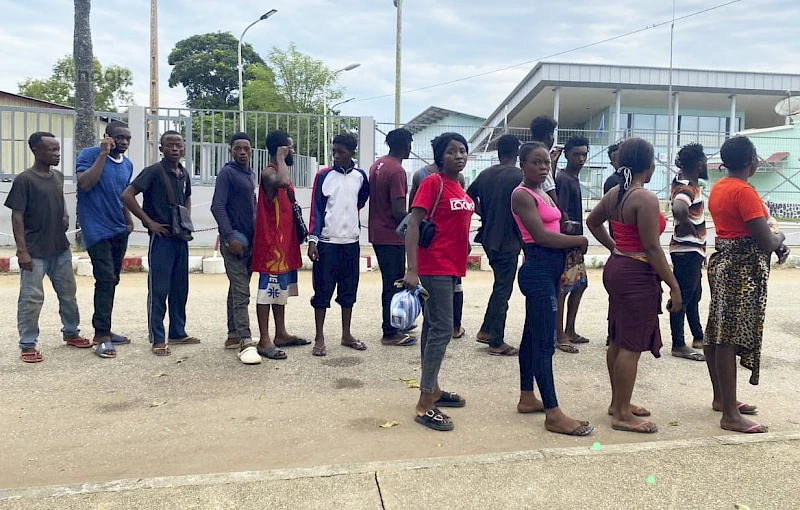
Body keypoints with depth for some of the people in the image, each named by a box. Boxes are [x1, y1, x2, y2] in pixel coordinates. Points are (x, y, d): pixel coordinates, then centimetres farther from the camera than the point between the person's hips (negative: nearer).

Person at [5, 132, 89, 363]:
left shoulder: (58, 177, 8)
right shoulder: (24, 180, -12)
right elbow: (17, 216, -13)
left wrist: (65, 217, 6)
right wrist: (22, 250, -17)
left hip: (60, 248, 7)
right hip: (35, 252, -7)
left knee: (68, 293, 15)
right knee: (31, 298, -1)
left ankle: (71, 333, 31)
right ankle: (27, 344, 10)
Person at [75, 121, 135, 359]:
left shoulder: (127, 165, 12)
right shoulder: (90, 154, -7)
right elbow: (85, 184, -22)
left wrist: (129, 221, 15)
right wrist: (103, 154, -20)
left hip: (119, 230, 7)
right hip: (97, 230, -7)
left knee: (111, 281, 12)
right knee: (105, 280, -13)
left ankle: (104, 330, 22)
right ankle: (102, 337, -8)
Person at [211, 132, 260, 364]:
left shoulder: (251, 175, 16)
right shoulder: (227, 173, -7)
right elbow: (217, 207, -14)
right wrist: (230, 236, -21)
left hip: (249, 240, 8)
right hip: (234, 239, -8)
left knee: (238, 289, 13)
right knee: (241, 292, -12)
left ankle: (234, 335, 21)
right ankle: (245, 342, -13)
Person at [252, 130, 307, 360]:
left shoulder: (281, 172, 16)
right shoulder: (269, 172, -14)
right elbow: (283, 182, -39)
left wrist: (297, 236, 19)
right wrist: (280, 157, -22)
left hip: (285, 242, 10)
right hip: (272, 242, -10)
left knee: (281, 289, 15)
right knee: (268, 289, -5)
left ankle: (281, 334, 24)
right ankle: (264, 341, 0)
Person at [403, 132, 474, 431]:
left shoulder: (459, 187, 12)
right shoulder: (433, 182, -12)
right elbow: (413, 224, -17)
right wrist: (412, 270, -24)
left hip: (452, 266, 8)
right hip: (435, 266, -8)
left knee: (433, 326, 15)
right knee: (442, 329, -9)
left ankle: (432, 390, 25)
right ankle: (425, 405, -4)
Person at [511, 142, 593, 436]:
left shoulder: (544, 194, 18)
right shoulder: (522, 195, -10)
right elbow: (541, 236, -18)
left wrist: (572, 245, -2)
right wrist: (579, 241, -7)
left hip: (552, 269, 10)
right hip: (538, 270, -10)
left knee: (533, 335, 15)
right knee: (545, 342, -10)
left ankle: (527, 397, 25)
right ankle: (553, 414, -8)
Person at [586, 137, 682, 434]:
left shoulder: (614, 194, 8)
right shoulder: (646, 199, -18)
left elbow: (592, 222, 24)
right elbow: (651, 247, -20)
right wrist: (674, 285, -13)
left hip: (617, 267, 10)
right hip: (638, 275, -10)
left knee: (619, 341, 17)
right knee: (632, 346, -3)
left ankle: (618, 402, 29)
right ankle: (623, 415, 5)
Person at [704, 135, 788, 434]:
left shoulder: (718, 188, 9)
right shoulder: (745, 192, -19)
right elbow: (766, 241, -21)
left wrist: (773, 241, 4)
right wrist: (780, 238, 1)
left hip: (722, 262, 10)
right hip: (742, 270, -10)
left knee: (717, 333, 15)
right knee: (731, 338, -7)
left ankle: (721, 398, 29)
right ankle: (730, 415, 0)